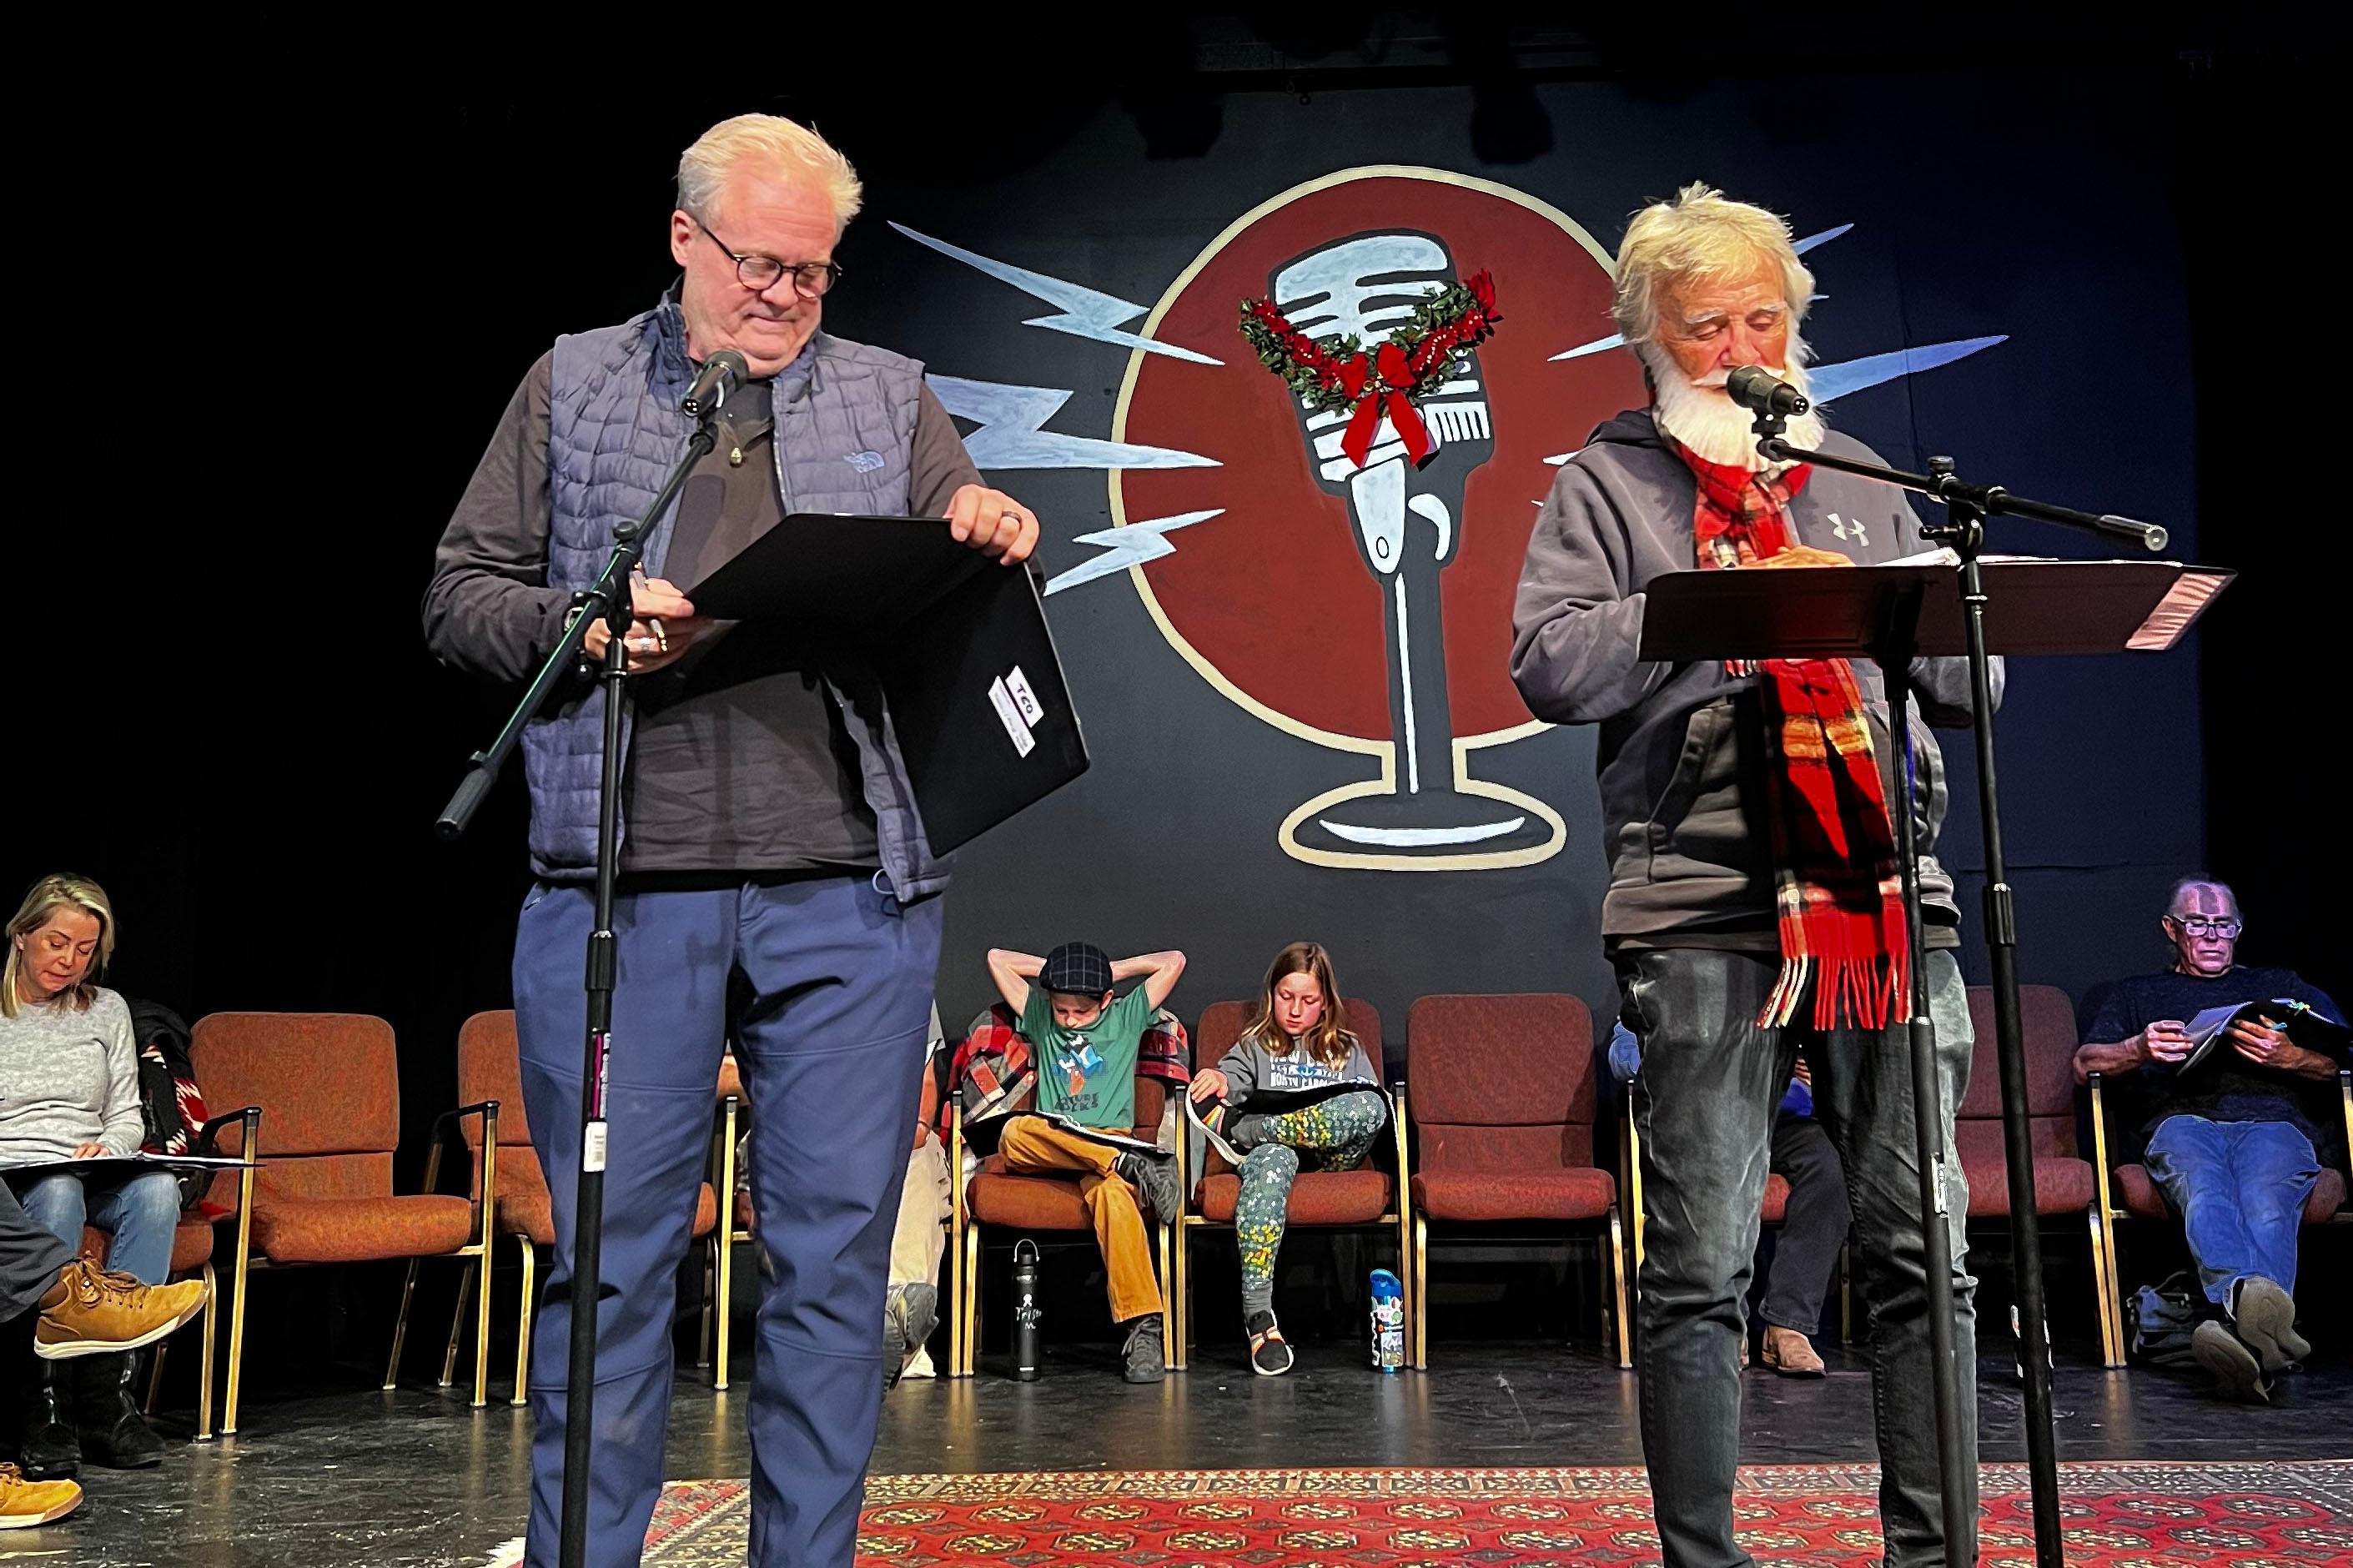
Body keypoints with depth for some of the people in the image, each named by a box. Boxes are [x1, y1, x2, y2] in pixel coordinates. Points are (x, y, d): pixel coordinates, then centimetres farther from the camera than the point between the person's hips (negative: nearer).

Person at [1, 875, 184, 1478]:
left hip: (93, 1172, 3)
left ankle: (107, 1387, -33)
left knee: (157, 1187, -33)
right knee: (59, 1194, -39)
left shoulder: (107, 1010, 18)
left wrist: (107, 1146, -6)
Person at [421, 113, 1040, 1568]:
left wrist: (996, 541, -9)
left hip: (850, 899, 1)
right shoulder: (575, 385, 14)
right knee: (611, 1252, 4)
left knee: (835, 1254, 5)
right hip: (624, 892, -1)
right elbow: (462, 597, 11)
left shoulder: (891, 398, 16)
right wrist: (586, 626, -9)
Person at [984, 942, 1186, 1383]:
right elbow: (997, 958, 24)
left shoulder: (1127, 1017, 18)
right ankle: (1131, 1167, -38)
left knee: (1112, 1192, -39)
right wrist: (1054, 969, 25)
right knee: (1014, 1132, -36)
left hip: (1111, 1141, -2)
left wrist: (1115, 969, 20)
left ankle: (1144, 1326, -46)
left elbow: (1174, 961, 15)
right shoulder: (1040, 1018, 22)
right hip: (1047, 1151, 2)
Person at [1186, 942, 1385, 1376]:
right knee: (1272, 1161, -42)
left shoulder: (1349, 1051, 29)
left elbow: (1374, 1107, 16)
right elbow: (1228, 1081, 7)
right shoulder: (1254, 1047, 25)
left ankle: (1237, 1128, -27)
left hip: (1331, 1156, 2)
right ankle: (1258, 1316, -48)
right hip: (1273, 1148, -1)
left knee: (1369, 1106, -34)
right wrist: (1217, 1081, -18)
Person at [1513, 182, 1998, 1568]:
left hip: (1890, 893, 4)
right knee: (1702, 1267, -1)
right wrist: (1737, 600, -12)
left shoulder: (1858, 480, 22)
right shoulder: (1607, 484, 10)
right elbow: (1550, 663, -7)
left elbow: (1971, 683, 19)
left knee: (1926, 1244, 5)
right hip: (1705, 904, -4)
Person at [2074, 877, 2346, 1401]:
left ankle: (2240, 1325, -64)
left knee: (2266, 1205, -38)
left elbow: (2344, 1058, 18)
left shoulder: (2281, 986, 35)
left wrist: (2288, 1056, -5)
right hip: (2181, 1119, 0)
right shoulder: (2135, 994, 34)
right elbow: (2085, 1063, 16)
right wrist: (2140, 1050, -6)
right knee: (2204, 1191, -40)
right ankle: (2253, 1300, -67)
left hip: (2272, 1119, 0)